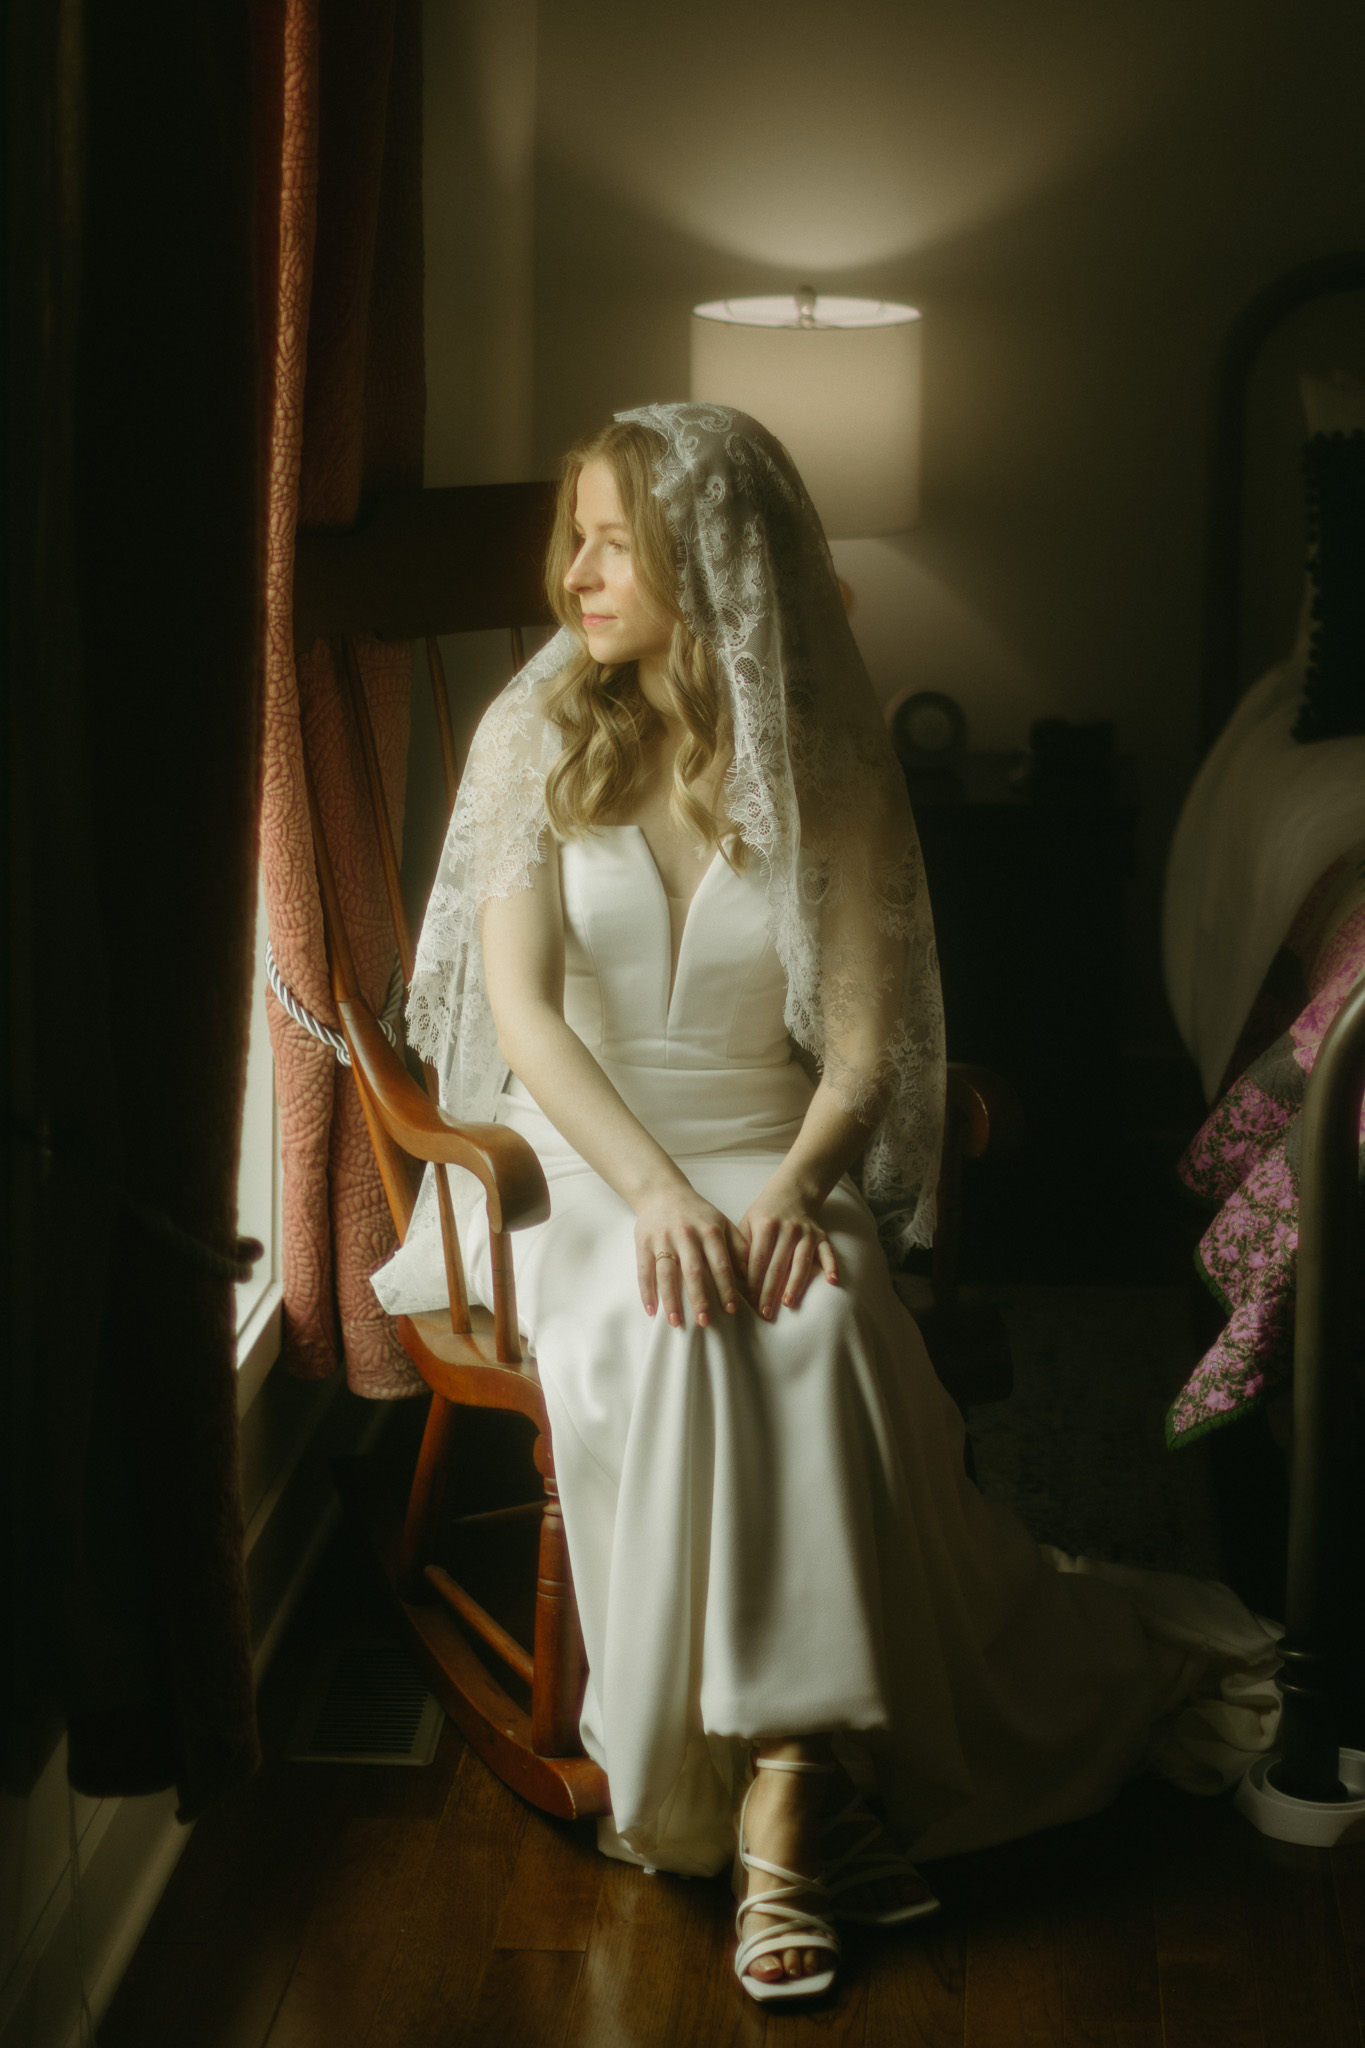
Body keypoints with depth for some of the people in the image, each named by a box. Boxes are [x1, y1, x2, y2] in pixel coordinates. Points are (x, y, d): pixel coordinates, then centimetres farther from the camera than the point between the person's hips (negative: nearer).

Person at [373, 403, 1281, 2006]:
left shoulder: (824, 765, 2)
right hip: (579, 1158, 0)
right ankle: (803, 1793, -24)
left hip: (774, 1161, 0)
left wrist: (793, 1185, -22)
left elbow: (863, 1036, -1)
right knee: (671, 1328, -34)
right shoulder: (538, 734, 0)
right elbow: (522, 1007, -9)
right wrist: (655, 1195, -24)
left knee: (821, 1320, -33)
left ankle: (780, 1796, -32)